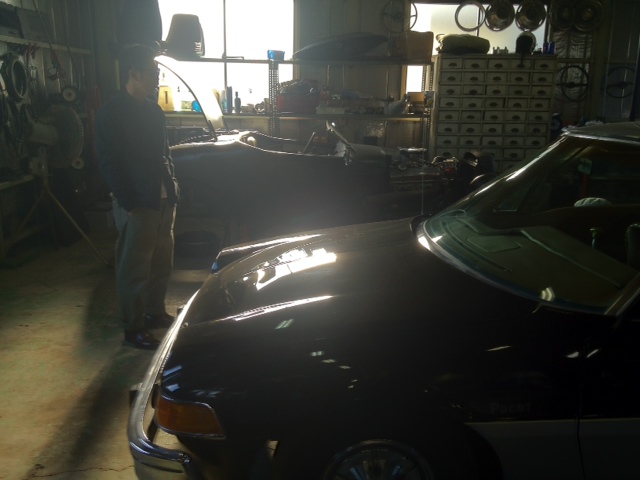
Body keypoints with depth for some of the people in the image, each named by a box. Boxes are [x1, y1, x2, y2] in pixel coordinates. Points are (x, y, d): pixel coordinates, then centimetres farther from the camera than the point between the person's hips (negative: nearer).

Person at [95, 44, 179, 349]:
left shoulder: (154, 111, 13)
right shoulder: (111, 114, -10)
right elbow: (108, 163, -13)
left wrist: (172, 187, 9)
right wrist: (129, 203, -15)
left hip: (164, 200, 8)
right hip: (136, 205, -7)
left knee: (162, 262, 15)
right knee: (134, 268, 1)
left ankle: (155, 313, 33)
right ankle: (133, 329, 13)